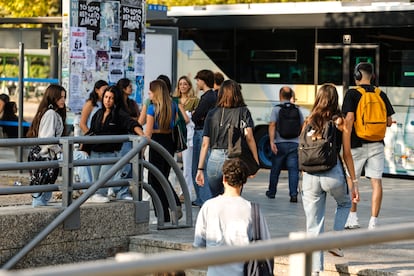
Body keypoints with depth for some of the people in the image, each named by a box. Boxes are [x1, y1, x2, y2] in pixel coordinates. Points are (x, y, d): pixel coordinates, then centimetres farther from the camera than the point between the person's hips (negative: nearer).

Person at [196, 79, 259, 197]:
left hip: (215, 158, 2)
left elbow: (205, 144, 7)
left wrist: (200, 169, 9)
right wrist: (256, 162, -5)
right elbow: (249, 138, -7)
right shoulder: (243, 112, 4)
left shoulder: (212, 113, 9)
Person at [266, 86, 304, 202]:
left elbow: (272, 125, -12)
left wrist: (272, 141, -15)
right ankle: (293, 194, -9)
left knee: (275, 169, 12)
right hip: (294, 143, 1)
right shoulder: (297, 109, 7)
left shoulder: (276, 109, -2)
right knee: (293, 169, 0)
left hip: (280, 143, -1)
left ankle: (271, 192, 24)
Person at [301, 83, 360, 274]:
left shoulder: (308, 122, 6)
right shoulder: (342, 123, 0)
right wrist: (353, 182, 8)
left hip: (310, 175, 2)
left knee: (313, 226, 8)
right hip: (333, 173, -2)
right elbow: (347, 154, 1)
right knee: (345, 203, 31)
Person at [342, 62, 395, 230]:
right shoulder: (381, 95, 6)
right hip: (377, 144, 3)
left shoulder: (352, 94, -6)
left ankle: (352, 217, 12)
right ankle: (373, 222, -2)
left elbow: (350, 118, -16)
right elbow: (389, 122, 5)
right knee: (376, 182, 1)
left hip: (357, 144, -3)